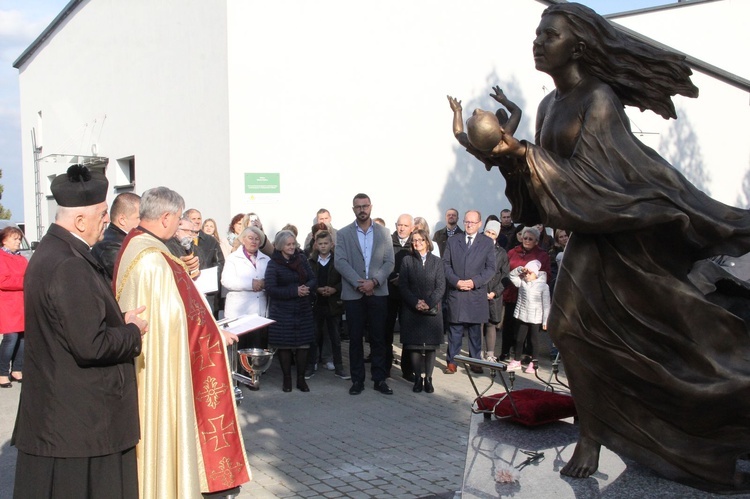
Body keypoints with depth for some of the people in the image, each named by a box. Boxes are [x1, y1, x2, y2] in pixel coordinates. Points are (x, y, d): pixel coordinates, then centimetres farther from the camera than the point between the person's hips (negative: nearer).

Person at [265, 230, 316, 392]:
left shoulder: (302, 259, 7)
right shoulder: (273, 264, -5)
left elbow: (312, 280, 8)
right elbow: (270, 289, -13)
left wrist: (307, 287, -16)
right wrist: (295, 291, -20)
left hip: (303, 310, 3)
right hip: (282, 311, -3)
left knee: (303, 344, 2)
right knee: (284, 345, 1)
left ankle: (301, 378, 13)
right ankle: (287, 378, 15)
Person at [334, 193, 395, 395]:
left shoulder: (383, 232, 7)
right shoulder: (343, 234, 3)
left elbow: (389, 262, 0)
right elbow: (340, 262, -7)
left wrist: (374, 281, -15)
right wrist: (359, 283, -17)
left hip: (378, 293, 1)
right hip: (353, 294, -1)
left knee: (378, 338, 5)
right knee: (355, 338, 4)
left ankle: (379, 379, 12)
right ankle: (357, 379, 12)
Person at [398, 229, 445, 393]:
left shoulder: (436, 261, 8)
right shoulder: (407, 260, 6)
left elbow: (441, 287, 1)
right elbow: (402, 285, -1)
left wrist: (428, 303, -13)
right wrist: (415, 302, -13)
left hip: (432, 310, 0)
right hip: (411, 310, 0)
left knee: (431, 344, -1)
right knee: (414, 344, -2)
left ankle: (428, 378, 6)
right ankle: (418, 378, 6)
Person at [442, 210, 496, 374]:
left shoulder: (487, 243, 6)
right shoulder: (452, 242, 10)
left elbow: (490, 268, 0)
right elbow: (446, 265, 5)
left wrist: (474, 281, -12)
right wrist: (456, 281, -10)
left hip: (477, 293, 0)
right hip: (455, 293, 1)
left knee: (475, 329, 6)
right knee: (455, 329, 2)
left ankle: (476, 361, 14)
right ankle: (452, 361, 6)